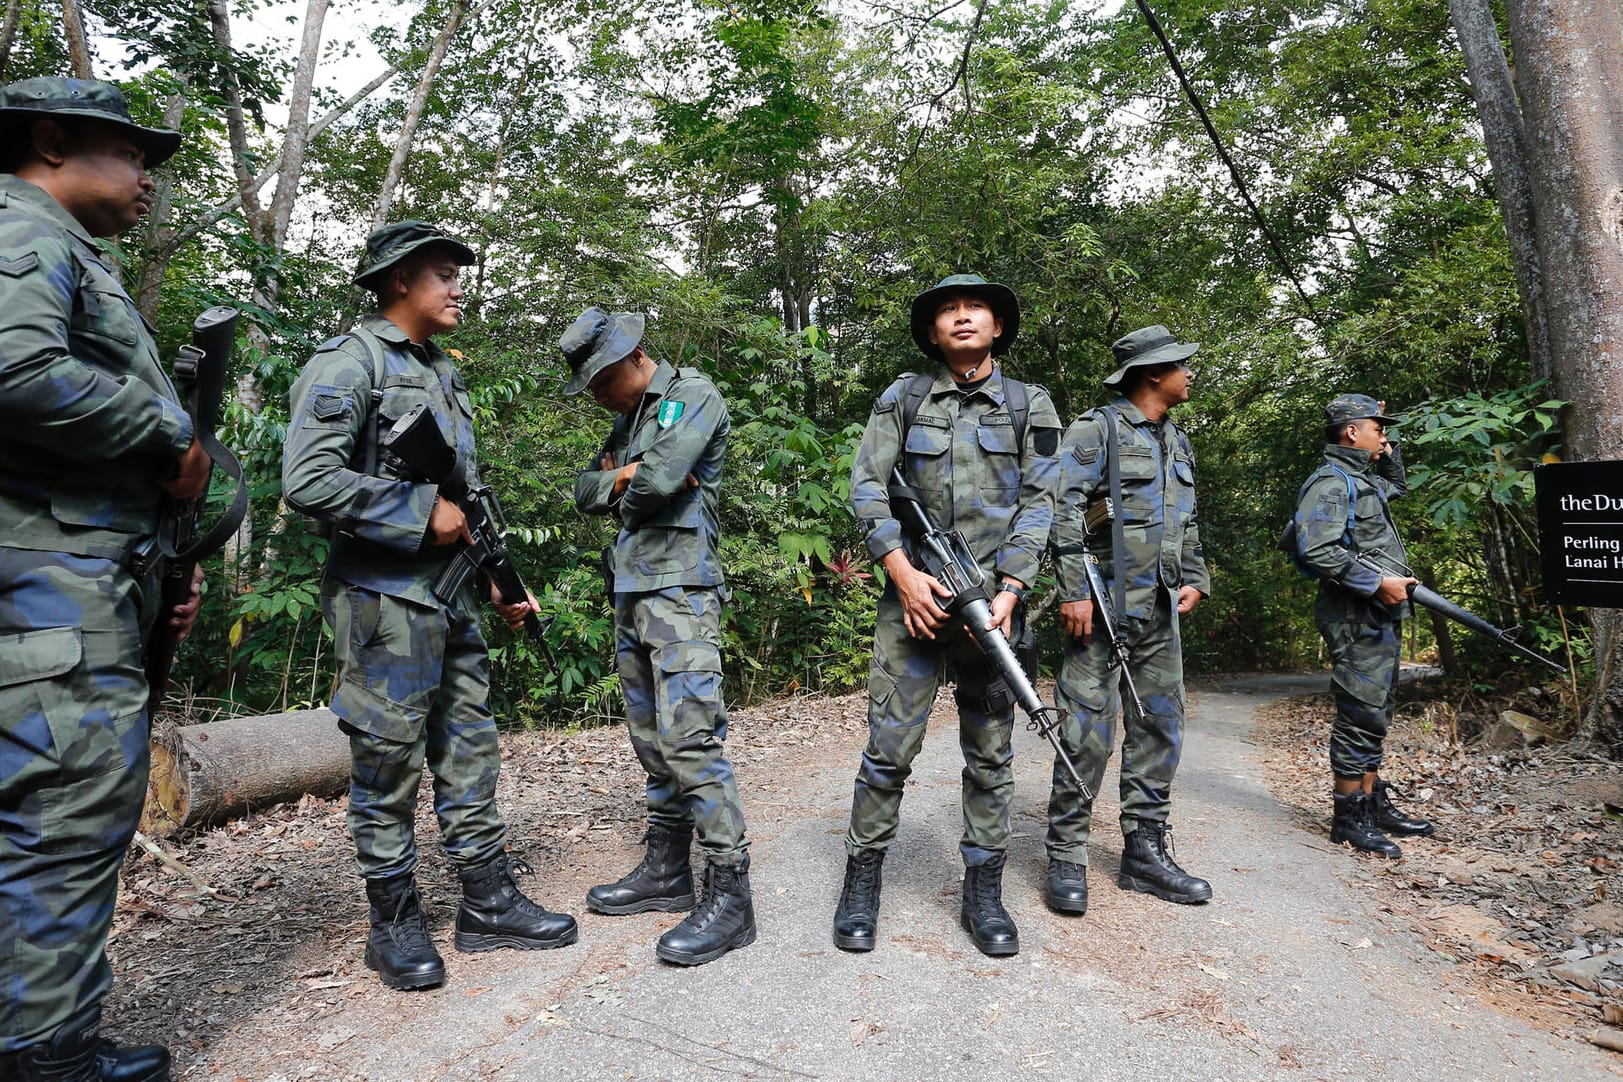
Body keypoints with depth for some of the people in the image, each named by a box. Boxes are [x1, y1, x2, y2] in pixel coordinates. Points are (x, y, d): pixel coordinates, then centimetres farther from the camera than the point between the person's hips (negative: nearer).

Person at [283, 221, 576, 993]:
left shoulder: (443, 374, 18)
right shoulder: (350, 362, -7)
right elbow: (308, 479, -19)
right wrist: (423, 513, -16)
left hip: (453, 601, 8)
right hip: (384, 599, -8)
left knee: (470, 755, 11)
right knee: (388, 764, 3)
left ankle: (489, 904, 22)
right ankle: (394, 926, 19)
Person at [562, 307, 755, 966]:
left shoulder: (694, 395, -4)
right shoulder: (627, 419, 21)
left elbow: (659, 479, -19)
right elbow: (586, 491, 14)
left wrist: (624, 481, 2)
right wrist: (625, 477, -5)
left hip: (681, 592, -9)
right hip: (630, 593, 9)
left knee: (690, 739, -13)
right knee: (652, 741, 12)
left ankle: (730, 893, -6)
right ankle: (667, 871, 23)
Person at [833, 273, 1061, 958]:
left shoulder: (1029, 407, 9)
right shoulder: (903, 399, 8)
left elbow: (1038, 503, 2)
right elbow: (867, 489, 1)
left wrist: (1008, 591, -10)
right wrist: (903, 573, -11)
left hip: (993, 600, 1)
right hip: (914, 594, -1)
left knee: (990, 753, 8)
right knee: (889, 747, -1)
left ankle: (983, 892, 21)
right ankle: (862, 882, 16)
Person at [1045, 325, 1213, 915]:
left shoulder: (1177, 442, 19)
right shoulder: (1097, 429, -5)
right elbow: (1064, 509, -14)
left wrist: (1195, 578, 12)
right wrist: (1074, 590, -20)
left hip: (1161, 611, 8)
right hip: (1104, 605, -8)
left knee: (1160, 729, 11)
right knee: (1088, 732, -6)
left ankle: (1146, 853, 22)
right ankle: (1066, 859, 5)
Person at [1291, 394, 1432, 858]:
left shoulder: (1364, 479, 18)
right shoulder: (1330, 483, -14)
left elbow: (1399, 485, 42)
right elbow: (1316, 550, -25)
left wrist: (1387, 446, 24)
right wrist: (1378, 582, -22)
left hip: (1382, 618, 10)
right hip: (1356, 620, -10)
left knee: (1374, 718, 15)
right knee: (1360, 717, -6)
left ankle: (1375, 805, 25)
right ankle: (1349, 818, 2)